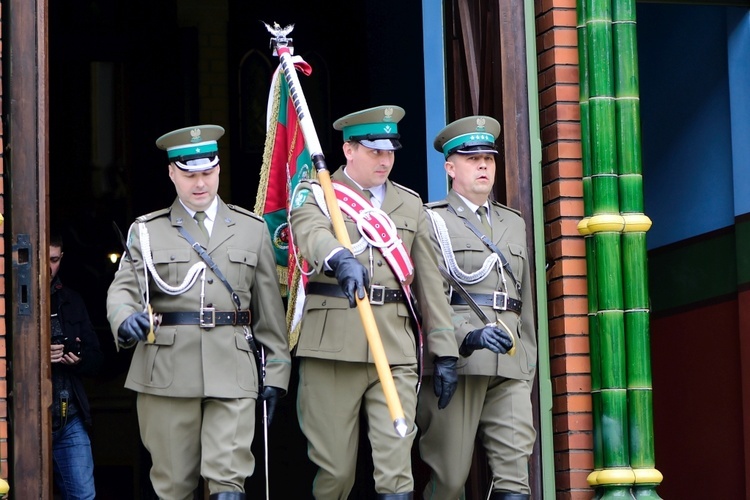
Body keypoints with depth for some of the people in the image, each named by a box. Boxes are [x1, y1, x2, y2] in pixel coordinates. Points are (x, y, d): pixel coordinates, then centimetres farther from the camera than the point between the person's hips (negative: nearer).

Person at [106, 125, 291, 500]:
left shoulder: (252, 229, 13)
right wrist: (126, 320, -22)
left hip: (232, 373, 0)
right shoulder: (147, 231, 11)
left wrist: (275, 374, 8)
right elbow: (123, 288, 2)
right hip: (166, 371, 0)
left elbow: (270, 308, 13)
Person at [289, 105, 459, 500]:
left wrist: (444, 352, 9)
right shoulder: (314, 194, 6)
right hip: (332, 347, -2)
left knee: (396, 468, -7)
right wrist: (342, 260, -41)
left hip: (396, 350, 2)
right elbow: (312, 234, -18)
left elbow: (429, 283, 15)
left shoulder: (410, 205, 18)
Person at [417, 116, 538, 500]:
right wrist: (469, 336, -22)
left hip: (509, 367, 5)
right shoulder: (432, 221, 5)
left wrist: (528, 364, 19)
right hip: (456, 362, -5)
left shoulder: (514, 223, 24)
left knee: (515, 469, -7)